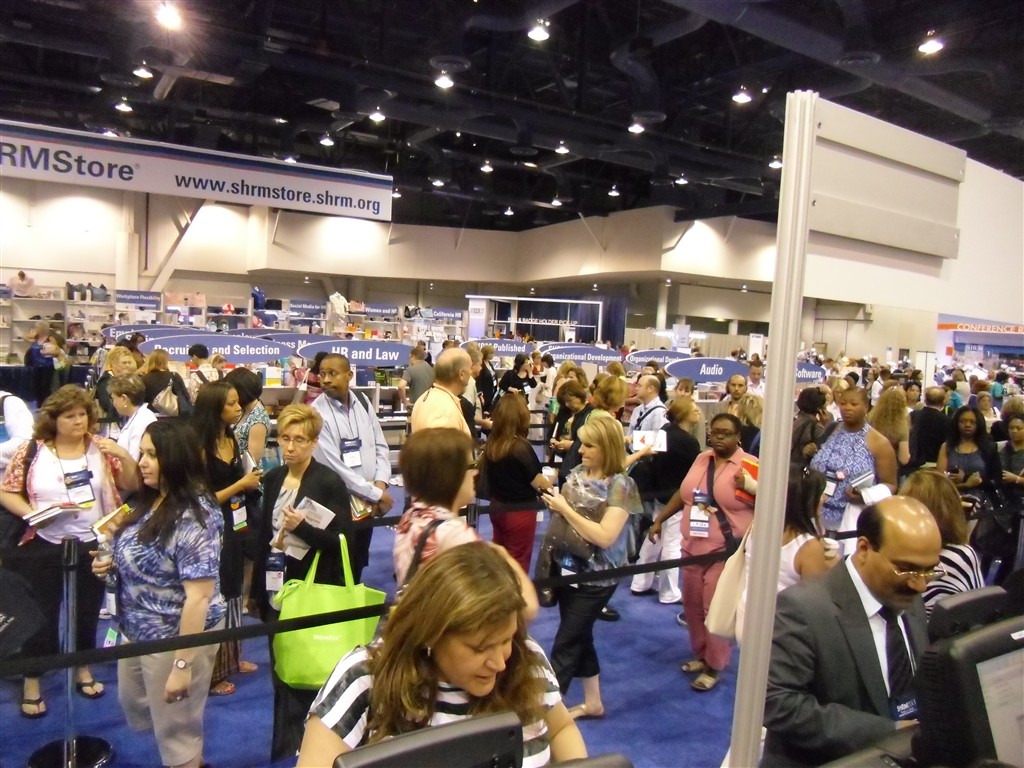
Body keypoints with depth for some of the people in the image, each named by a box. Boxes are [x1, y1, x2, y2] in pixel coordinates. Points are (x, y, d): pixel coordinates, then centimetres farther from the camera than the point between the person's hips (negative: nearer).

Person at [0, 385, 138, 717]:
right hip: (44, 548, -2)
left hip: (92, 546, 2)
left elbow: (133, 484, -3)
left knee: (88, 612, 17)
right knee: (42, 614, 8)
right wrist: (32, 513, -18)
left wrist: (123, 454, -19)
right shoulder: (32, 450, -6)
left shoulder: (100, 448, -3)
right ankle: (31, 681, 28)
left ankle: (83, 669, 38)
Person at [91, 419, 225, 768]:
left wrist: (182, 665, -25)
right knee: (135, 707, 27)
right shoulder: (149, 500, 1)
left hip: (175, 637, -9)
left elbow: (199, 596, -27)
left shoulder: (193, 518, -27)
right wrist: (112, 564, -5)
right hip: (138, 631, 9)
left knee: (175, 729, 12)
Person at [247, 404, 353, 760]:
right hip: (276, 587, 6)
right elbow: (263, 535, 12)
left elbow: (343, 540, -14)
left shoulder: (329, 482, -12)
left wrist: (302, 527, -27)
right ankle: (286, 743, 34)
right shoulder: (272, 479, 5)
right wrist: (255, 589, 15)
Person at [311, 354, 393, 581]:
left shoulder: (362, 402, 3)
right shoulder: (318, 413, -15)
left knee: (358, 566, 20)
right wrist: (376, 494, -15)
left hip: (366, 503, 5)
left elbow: (380, 445, 7)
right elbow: (334, 466, -18)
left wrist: (380, 484, -9)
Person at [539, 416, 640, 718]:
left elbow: (605, 536, -26)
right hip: (568, 567, 7)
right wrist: (554, 502, -10)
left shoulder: (619, 485, -18)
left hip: (596, 577, -7)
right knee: (579, 638, 18)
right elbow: (563, 512, 12)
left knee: (565, 644, 0)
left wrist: (565, 509, -23)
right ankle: (593, 702, 36)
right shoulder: (577, 473, 1)